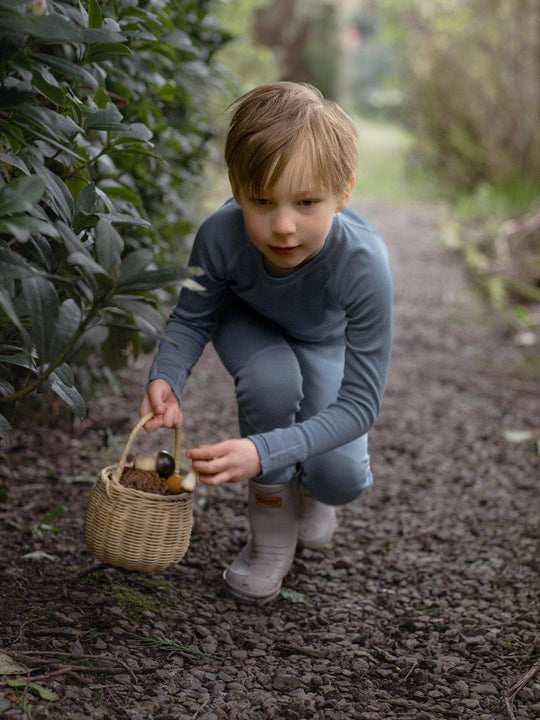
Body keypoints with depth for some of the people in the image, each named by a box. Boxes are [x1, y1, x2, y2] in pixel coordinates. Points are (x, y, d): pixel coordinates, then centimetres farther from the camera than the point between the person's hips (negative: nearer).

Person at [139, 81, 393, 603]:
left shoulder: (363, 263, -42)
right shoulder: (220, 236, -38)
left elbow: (360, 402, -37)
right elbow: (191, 320, -17)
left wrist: (264, 452, -49)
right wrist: (166, 379, -39)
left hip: (326, 342, 0)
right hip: (246, 323, 1)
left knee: (341, 479, -18)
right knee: (272, 379, -35)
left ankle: (308, 487, 24)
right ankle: (272, 530, -8)